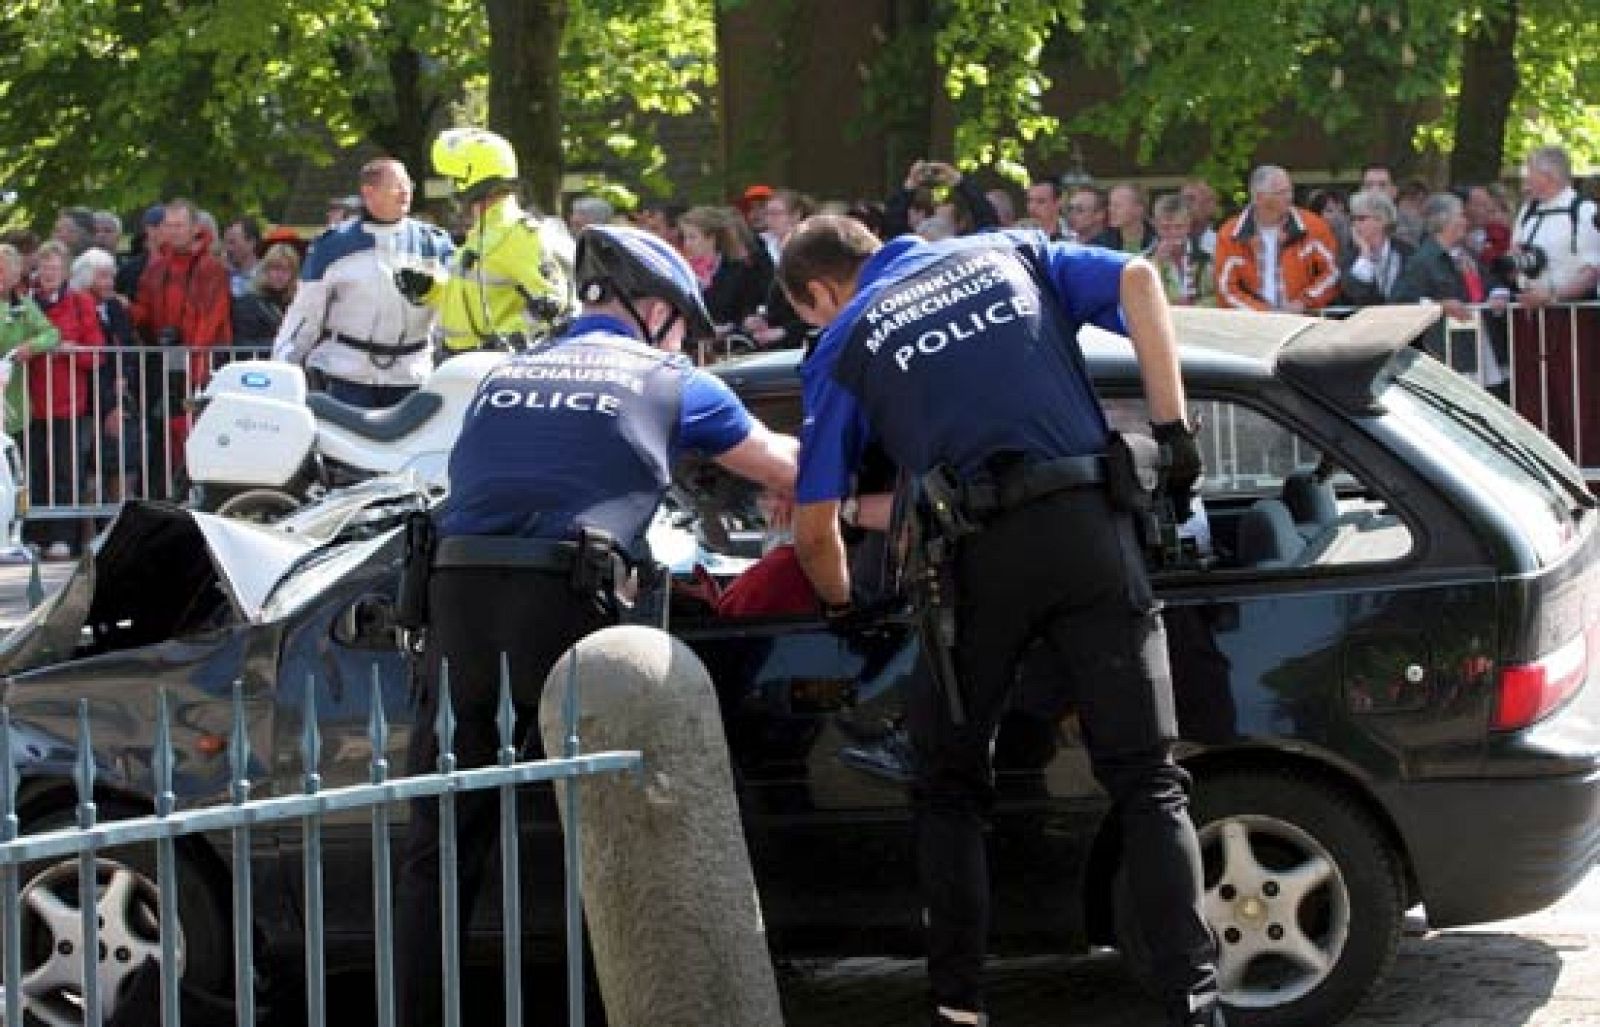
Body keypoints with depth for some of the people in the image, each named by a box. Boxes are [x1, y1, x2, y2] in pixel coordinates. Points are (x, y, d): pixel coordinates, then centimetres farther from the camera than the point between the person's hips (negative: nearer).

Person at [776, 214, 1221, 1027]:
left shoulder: (844, 346, 13)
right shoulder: (1008, 254, 21)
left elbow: (814, 525, 12)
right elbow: (1137, 279, 5)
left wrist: (842, 608, 31)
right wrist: (1173, 431, 3)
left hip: (979, 555, -2)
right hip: (1091, 525, 2)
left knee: (950, 790, 16)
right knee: (1147, 781, 3)